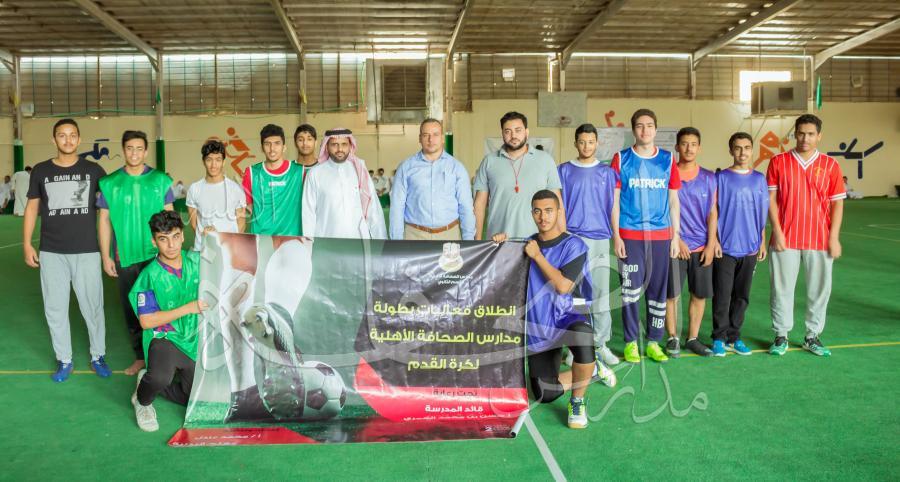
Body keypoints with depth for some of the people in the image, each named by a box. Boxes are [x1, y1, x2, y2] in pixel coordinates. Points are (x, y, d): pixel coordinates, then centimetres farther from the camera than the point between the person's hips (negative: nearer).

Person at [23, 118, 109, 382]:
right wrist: (27, 244, 5)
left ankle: (98, 356, 20)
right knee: (55, 308, 8)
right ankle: (64, 360, 22)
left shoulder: (93, 170, 2)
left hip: (86, 251, -2)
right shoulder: (41, 170, 6)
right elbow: (32, 207, 11)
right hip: (51, 252, 2)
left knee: (92, 306, 4)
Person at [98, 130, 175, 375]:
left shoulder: (160, 180, 2)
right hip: (125, 256, 1)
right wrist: (106, 256, 2)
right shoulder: (110, 183, 3)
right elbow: (104, 221, 5)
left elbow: (169, 215, 6)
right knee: (131, 308, 8)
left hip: (156, 254, -1)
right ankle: (140, 356, 21)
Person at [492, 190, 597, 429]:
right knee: (544, 395, 8)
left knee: (582, 337, -42)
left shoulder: (573, 245, -10)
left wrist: (537, 256, -16)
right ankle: (589, 370, 37)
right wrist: (500, 246, -8)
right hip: (538, 327, 5)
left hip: (568, 317, -4)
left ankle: (577, 402, -15)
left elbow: (563, 286, -21)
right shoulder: (527, 245, 4)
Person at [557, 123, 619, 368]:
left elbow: (613, 206, 10)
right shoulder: (564, 171, 6)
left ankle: (600, 345, 11)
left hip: (600, 239, 1)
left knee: (601, 294, 1)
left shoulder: (607, 172, 10)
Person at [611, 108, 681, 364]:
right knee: (631, 290, 0)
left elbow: (674, 200, 11)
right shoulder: (621, 158, 1)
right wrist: (615, 235, -5)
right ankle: (631, 343, 12)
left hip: (661, 235, 2)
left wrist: (676, 236, 7)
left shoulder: (667, 159, 7)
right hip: (629, 235, -2)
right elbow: (614, 199, 1)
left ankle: (654, 342, 18)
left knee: (658, 291, 7)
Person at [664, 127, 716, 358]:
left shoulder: (709, 178, 7)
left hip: (702, 247, 3)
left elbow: (712, 213, 7)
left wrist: (711, 244, -1)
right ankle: (673, 338, 15)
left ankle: (692, 338, 20)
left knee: (700, 294, 7)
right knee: (672, 294, 0)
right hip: (675, 245, -3)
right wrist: (676, 240, -7)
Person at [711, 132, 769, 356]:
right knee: (722, 296, 0)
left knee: (742, 296, 10)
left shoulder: (759, 179, 8)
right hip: (725, 248, -3)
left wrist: (762, 242, 10)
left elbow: (762, 213, 12)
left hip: (750, 248, 3)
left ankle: (734, 337, 21)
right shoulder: (722, 178, -2)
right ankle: (720, 338, 11)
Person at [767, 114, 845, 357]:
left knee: (819, 289, 7)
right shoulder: (778, 162, 1)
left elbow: (837, 203, 4)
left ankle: (812, 337, 21)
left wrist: (834, 238, -3)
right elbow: (771, 199, -1)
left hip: (820, 240, 1)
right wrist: (777, 232, -9)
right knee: (782, 288, 5)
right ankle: (781, 336, 16)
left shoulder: (830, 165, 3)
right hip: (785, 239, -1)